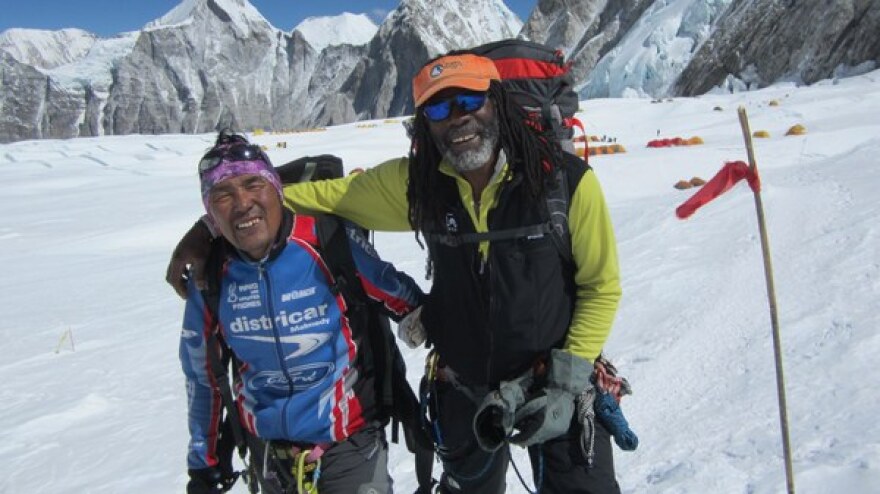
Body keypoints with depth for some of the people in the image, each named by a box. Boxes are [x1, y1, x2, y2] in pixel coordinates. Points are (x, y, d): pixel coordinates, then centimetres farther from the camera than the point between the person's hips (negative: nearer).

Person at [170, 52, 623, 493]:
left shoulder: (566, 180, -19)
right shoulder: (414, 184, -12)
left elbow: (602, 286, -9)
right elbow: (326, 194, -3)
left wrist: (567, 381, -16)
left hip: (558, 388, -2)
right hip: (464, 391, 3)